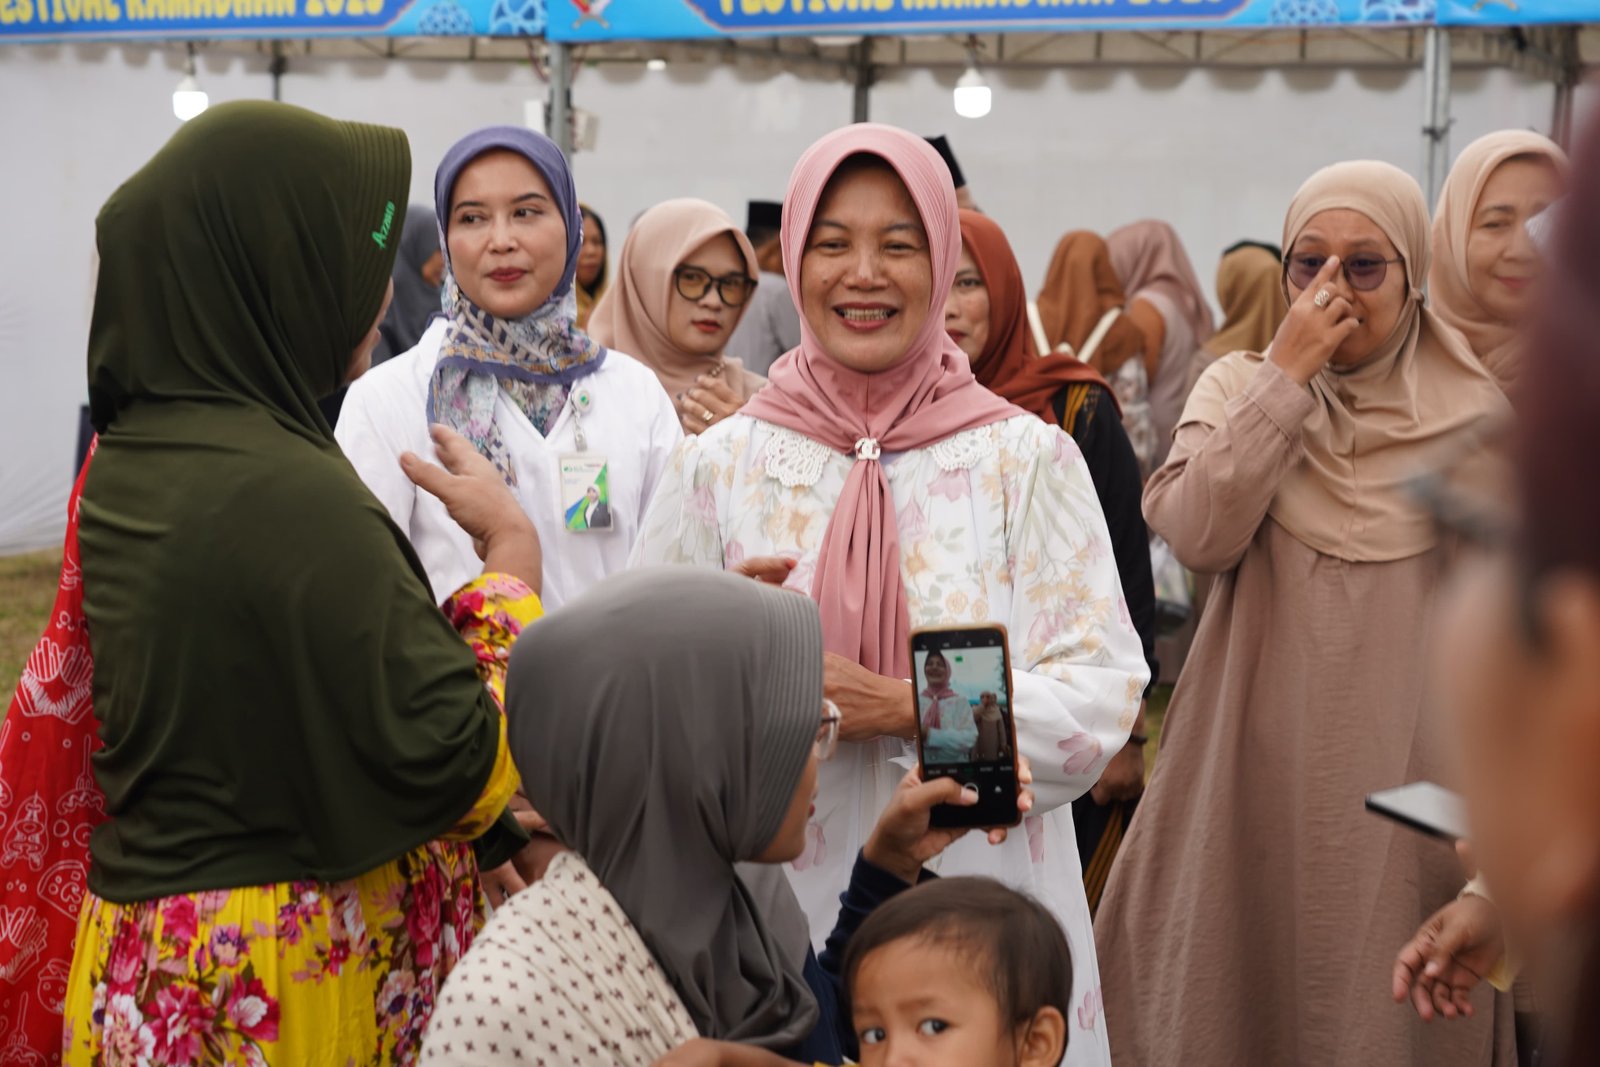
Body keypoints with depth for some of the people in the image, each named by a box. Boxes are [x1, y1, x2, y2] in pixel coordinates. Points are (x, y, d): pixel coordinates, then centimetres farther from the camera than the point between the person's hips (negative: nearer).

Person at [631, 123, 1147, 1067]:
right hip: (775, 913, 1)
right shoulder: (718, 465, 4)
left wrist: (902, 706, -17)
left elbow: (1102, 696, -7)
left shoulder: (1030, 459, 0)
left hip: (982, 912, -1)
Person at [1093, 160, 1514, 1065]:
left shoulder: (1476, 406, -1)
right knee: (1249, 978, 8)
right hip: (1258, 758, 1)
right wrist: (1286, 375, -16)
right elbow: (1198, 536, -15)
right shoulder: (1241, 387, 2)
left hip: (1411, 761, -1)